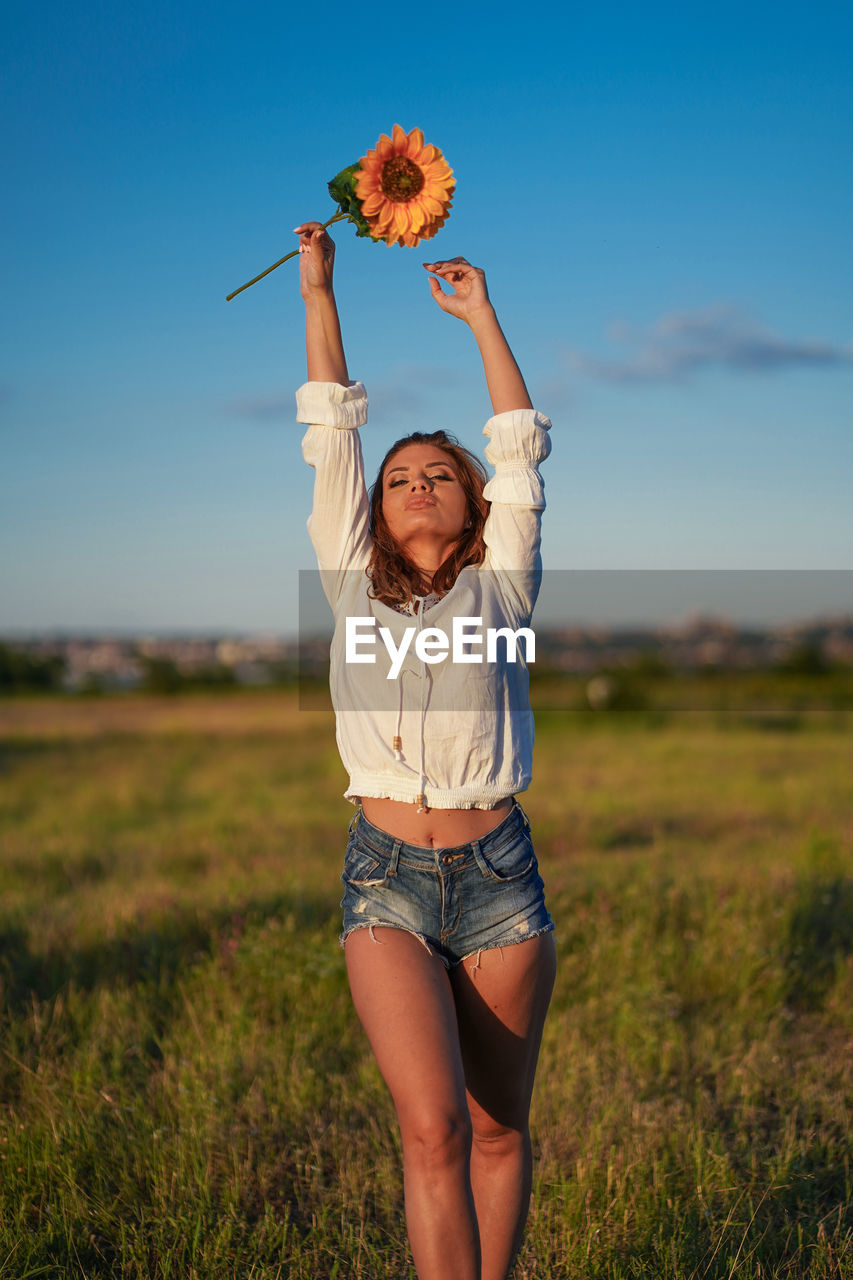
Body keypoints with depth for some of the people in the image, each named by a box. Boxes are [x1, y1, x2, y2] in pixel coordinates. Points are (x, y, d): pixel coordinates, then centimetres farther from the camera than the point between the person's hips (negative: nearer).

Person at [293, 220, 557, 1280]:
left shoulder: (499, 589, 8)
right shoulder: (355, 587, 9)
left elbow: (520, 448, 9)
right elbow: (332, 436, 10)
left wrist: (480, 316, 16)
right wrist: (319, 293, 12)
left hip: (499, 878, 1)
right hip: (387, 880, 0)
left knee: (500, 1125, 9)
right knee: (432, 1124, -13)